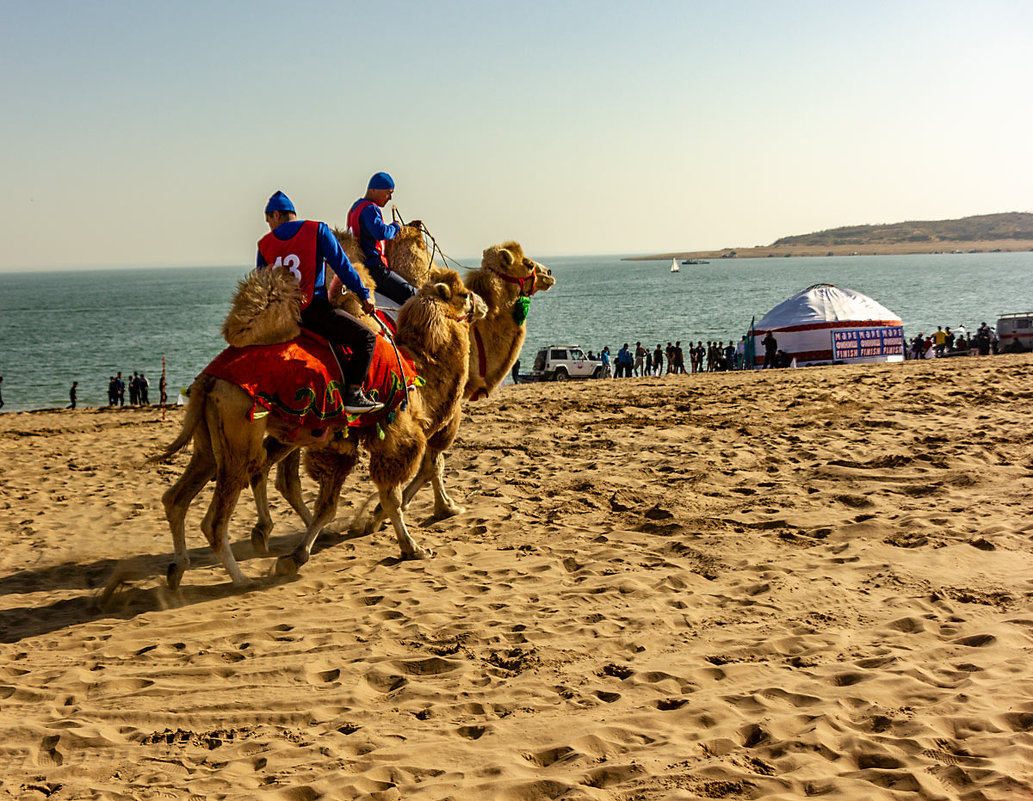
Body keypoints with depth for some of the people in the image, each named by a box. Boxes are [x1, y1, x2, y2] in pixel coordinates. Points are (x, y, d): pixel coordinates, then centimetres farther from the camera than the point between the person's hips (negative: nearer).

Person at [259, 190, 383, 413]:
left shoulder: (264, 244, 11)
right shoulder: (318, 230, 2)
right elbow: (341, 265, -2)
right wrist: (364, 295, 2)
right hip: (313, 309, -6)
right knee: (366, 338, -4)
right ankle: (353, 395, -15)